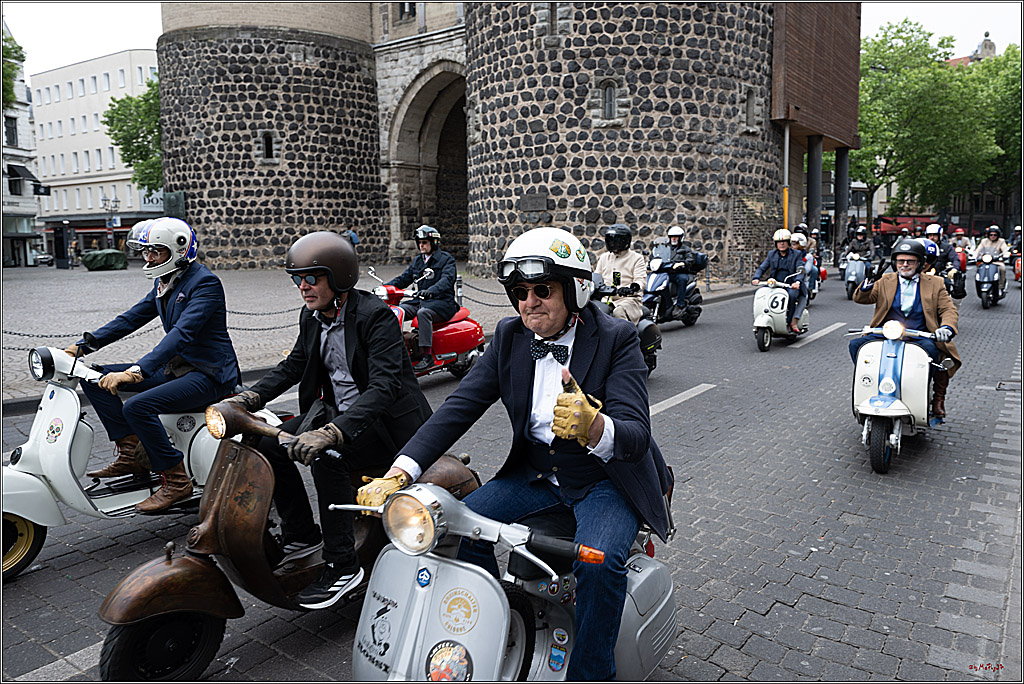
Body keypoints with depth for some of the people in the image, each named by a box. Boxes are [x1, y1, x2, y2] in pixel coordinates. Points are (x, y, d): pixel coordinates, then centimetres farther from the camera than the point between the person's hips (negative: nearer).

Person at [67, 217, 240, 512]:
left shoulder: (205, 282, -17)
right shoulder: (164, 283, 12)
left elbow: (182, 333, -29)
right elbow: (131, 318, 15)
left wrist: (137, 371, -38)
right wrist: (83, 346, 4)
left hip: (209, 374, -9)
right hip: (175, 367, 10)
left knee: (137, 407, -29)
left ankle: (176, 481, -15)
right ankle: (130, 452, 1)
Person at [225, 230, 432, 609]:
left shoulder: (376, 316, -22)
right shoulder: (312, 317, 3)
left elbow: (383, 386, -33)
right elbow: (294, 364, 16)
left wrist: (332, 432, -45)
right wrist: (251, 397, -2)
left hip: (389, 420, -8)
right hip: (338, 412, 8)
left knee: (325, 455, -31)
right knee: (269, 444, -4)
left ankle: (342, 565, -17)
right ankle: (302, 535, 12)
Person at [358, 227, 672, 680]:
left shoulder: (616, 339, -16)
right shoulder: (510, 337, -3)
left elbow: (636, 436, -26)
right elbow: (459, 406, -10)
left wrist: (593, 427, -51)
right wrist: (399, 473, -24)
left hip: (605, 481, -4)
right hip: (536, 475, 5)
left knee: (599, 561, -30)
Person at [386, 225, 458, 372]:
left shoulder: (446, 259, -3)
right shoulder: (418, 260, 20)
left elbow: (447, 280, -21)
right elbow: (404, 277, 17)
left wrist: (431, 291, -41)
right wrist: (384, 286, -1)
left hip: (442, 302, -7)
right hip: (420, 301, 7)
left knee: (423, 313, -37)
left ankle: (427, 355, -38)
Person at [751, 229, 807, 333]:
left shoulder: (796, 254, 5)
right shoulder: (772, 254, 14)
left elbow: (800, 271, -6)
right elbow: (762, 268, 8)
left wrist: (797, 281, -28)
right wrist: (756, 278, -13)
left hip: (791, 285, -3)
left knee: (791, 294, -37)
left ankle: (792, 322, -27)